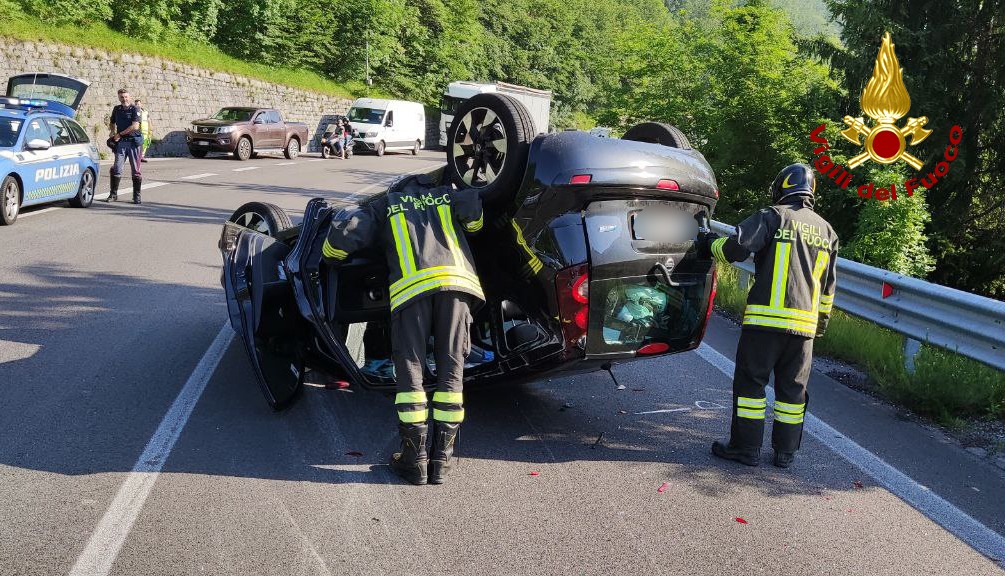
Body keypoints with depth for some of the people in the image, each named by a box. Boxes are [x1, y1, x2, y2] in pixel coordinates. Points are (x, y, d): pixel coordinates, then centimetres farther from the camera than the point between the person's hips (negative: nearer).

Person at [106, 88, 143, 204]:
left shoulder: (134, 109, -3)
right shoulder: (116, 109, 12)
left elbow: (135, 126, -14)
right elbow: (112, 123, 27)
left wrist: (120, 134, -10)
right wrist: (112, 132, 6)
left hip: (133, 142, -4)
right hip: (121, 142, 4)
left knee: (135, 170, 1)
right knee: (116, 169, -1)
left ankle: (136, 196, 8)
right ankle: (113, 194, 7)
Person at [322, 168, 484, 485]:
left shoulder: (385, 206, 29)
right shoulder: (446, 196, 32)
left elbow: (344, 230, 13)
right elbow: (474, 211, 10)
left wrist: (331, 255, 34)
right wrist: (469, 227, 33)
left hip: (410, 284, -1)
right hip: (456, 280, 1)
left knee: (410, 369, 5)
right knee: (451, 369, 6)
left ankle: (414, 458, 2)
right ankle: (442, 459, 5)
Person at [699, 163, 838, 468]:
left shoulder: (772, 217, -4)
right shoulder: (826, 230, 16)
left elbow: (736, 248, -16)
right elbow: (828, 285, 22)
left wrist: (712, 243, 5)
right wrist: (822, 318, 31)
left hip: (766, 317, -5)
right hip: (805, 323, 6)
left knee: (750, 382, 3)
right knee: (792, 387, 12)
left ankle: (746, 447, 5)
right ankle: (786, 451, 17)